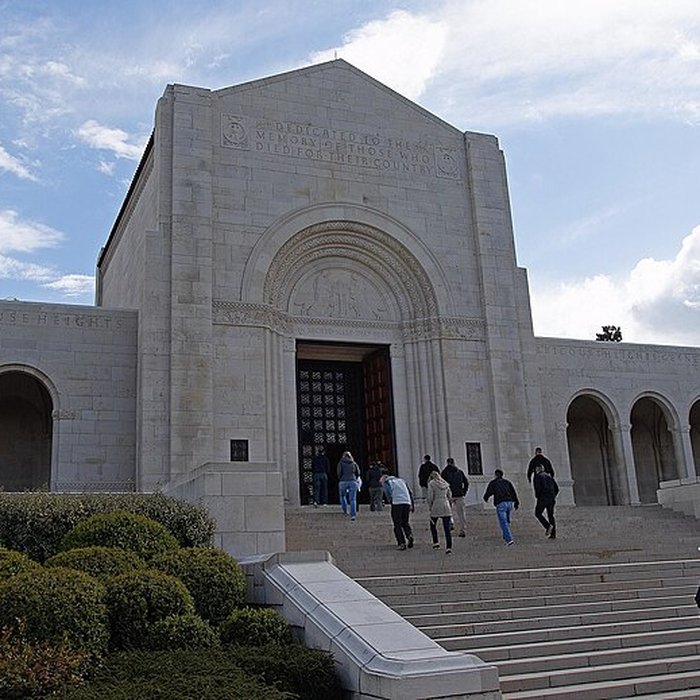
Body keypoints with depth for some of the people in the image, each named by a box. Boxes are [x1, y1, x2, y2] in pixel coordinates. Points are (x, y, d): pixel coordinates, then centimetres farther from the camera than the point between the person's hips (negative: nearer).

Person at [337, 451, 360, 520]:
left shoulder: (341, 463, 4)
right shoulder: (354, 463, 11)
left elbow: (339, 472, -7)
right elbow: (358, 473, 8)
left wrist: (340, 479, 10)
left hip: (343, 482, -1)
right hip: (353, 482, 1)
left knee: (342, 496, 21)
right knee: (353, 499, 0)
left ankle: (345, 511, 16)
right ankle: (353, 515, -10)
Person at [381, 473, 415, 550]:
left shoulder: (386, 483, 14)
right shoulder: (401, 480, 28)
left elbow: (388, 495, -4)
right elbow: (410, 493, 20)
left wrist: (391, 502, 3)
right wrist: (413, 505, 18)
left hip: (397, 503, -4)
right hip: (407, 503, 4)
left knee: (397, 524, 4)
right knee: (405, 522, 19)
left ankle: (402, 543, -3)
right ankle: (410, 535, -5)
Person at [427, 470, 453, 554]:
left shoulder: (431, 483, -3)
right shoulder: (446, 484, 11)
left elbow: (430, 497, -9)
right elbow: (449, 496, 15)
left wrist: (429, 506, 3)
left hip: (436, 507, -3)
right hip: (446, 508, 3)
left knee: (433, 525, 21)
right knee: (447, 528, 0)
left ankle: (435, 543, 21)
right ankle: (448, 548, -7)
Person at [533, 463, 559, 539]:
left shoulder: (537, 477, -2)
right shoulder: (549, 476, 17)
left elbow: (538, 487, -16)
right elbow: (557, 488, 14)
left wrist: (537, 496, -3)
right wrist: (553, 496, 17)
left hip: (542, 498, -6)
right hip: (551, 499, 6)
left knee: (538, 513, 8)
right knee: (551, 515, 11)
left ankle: (548, 526, -11)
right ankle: (553, 534, 6)